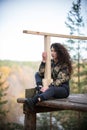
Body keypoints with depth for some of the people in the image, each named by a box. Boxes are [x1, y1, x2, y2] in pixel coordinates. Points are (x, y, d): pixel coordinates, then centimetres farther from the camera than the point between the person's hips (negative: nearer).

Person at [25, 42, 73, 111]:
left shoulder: (65, 64, -9)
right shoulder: (51, 62, 8)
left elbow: (60, 80, -19)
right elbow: (41, 74, -3)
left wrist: (48, 87, -30)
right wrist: (44, 61, -12)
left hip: (64, 89, -6)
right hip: (54, 87, 7)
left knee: (52, 89, -41)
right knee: (37, 74, -2)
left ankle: (34, 101, -66)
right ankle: (41, 90, -30)